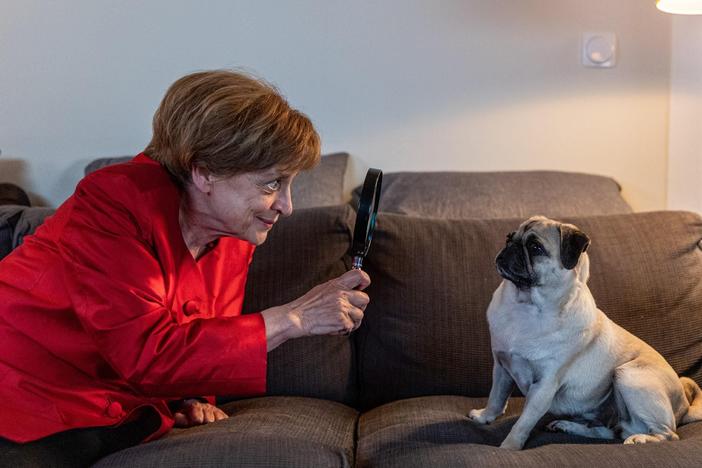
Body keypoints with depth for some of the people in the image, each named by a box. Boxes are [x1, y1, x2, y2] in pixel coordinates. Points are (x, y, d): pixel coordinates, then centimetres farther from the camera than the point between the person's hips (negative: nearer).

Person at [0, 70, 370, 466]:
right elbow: (148, 351, -29)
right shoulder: (115, 200, -20)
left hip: (119, 419, 7)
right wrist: (294, 318, -26)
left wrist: (192, 398, -6)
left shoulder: (236, 237, 2)